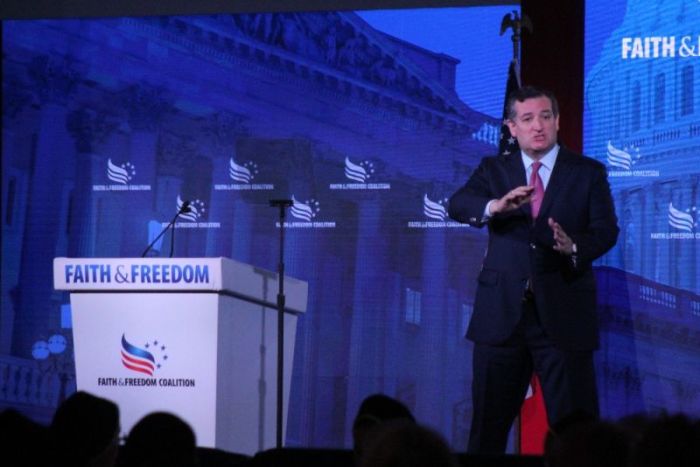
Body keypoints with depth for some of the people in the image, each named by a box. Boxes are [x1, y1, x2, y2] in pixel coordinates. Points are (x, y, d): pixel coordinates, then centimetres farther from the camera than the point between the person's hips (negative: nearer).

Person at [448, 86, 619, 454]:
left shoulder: (588, 173, 5)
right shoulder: (493, 170, 9)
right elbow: (458, 205, -9)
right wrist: (495, 206, -31)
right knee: (488, 426, 9)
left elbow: (606, 230, -5)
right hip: (502, 313, 2)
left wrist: (574, 247, -27)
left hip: (563, 316, -2)